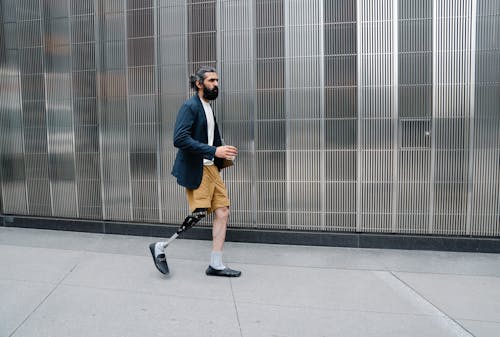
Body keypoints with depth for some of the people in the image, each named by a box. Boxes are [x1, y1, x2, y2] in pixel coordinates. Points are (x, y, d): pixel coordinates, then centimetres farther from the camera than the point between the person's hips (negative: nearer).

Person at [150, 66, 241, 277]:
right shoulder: (190, 106, -11)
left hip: (211, 168, 9)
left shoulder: (208, 108, 16)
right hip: (195, 170, -9)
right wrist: (214, 151, -26)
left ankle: (216, 265, 13)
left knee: (223, 212, 3)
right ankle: (161, 247, 14)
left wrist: (222, 154, 7)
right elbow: (180, 139, -23)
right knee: (199, 214, -9)